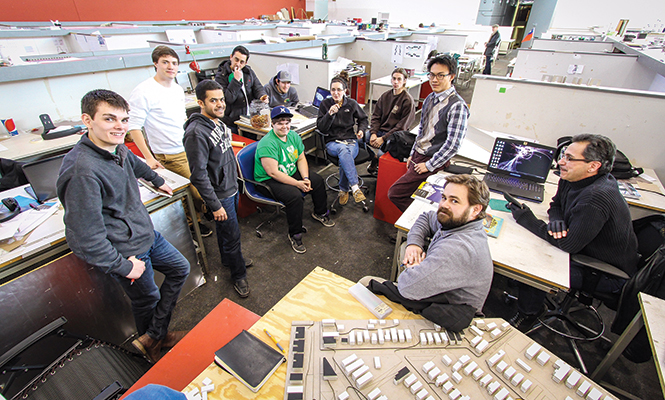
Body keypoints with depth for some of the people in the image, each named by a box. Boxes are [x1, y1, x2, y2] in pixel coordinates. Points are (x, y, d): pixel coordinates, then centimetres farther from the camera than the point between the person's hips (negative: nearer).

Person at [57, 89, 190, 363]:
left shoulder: (118, 149, -3)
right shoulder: (82, 170, -31)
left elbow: (135, 164, 25)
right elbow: (85, 237, -29)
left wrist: (157, 180, 39)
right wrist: (123, 266, -20)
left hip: (146, 234, 9)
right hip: (127, 251, -8)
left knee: (180, 269, 18)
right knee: (146, 299, 14)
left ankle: (152, 337, 27)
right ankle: (153, 343, 47)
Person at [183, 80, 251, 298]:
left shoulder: (218, 122, 4)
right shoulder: (196, 132, -26)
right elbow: (198, 175, -25)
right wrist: (215, 205, -22)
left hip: (232, 188, 9)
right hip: (220, 194, -9)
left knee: (226, 229, 26)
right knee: (232, 234, 5)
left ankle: (229, 258, 48)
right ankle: (238, 275, 25)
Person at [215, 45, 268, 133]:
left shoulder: (248, 72, 10)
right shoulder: (221, 76, -7)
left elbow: (257, 87, 8)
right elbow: (227, 99, -17)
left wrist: (262, 96, -16)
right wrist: (236, 80, -21)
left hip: (250, 119, 5)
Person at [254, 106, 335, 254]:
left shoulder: (294, 136, 0)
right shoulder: (267, 144, -25)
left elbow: (301, 159, 4)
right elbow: (273, 172, -28)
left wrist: (305, 178, -13)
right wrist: (298, 184, -27)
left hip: (292, 172, 8)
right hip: (268, 180, -8)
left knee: (318, 181, 1)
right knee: (295, 196, -30)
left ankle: (320, 213, 24)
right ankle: (295, 235, -12)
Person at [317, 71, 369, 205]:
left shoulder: (351, 104, 7)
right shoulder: (325, 104, 4)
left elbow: (363, 118, 26)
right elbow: (321, 128, -3)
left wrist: (361, 129, 6)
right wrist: (330, 114, -18)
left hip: (351, 140, 1)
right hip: (333, 142, -1)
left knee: (344, 158, -35)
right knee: (343, 149, -39)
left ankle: (343, 189, -14)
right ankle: (355, 187, -42)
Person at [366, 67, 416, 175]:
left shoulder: (408, 100, -9)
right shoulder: (385, 96, 10)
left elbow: (402, 126, -13)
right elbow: (376, 116, 8)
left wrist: (383, 138, -18)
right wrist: (373, 133, -10)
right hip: (379, 130, 6)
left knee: (381, 154, -28)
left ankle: (376, 162, 9)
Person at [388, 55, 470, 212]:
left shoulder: (457, 106, -16)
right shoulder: (430, 99, 10)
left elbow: (453, 144, -19)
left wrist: (429, 165, -15)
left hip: (432, 161, -8)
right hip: (418, 156, 8)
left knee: (394, 193, -10)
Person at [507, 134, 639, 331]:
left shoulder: (597, 199, -34)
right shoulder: (571, 179, -8)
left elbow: (568, 245, -31)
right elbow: (556, 204, 9)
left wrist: (527, 220, -25)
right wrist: (556, 221, -14)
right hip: (584, 250, 9)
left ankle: (527, 315, 9)